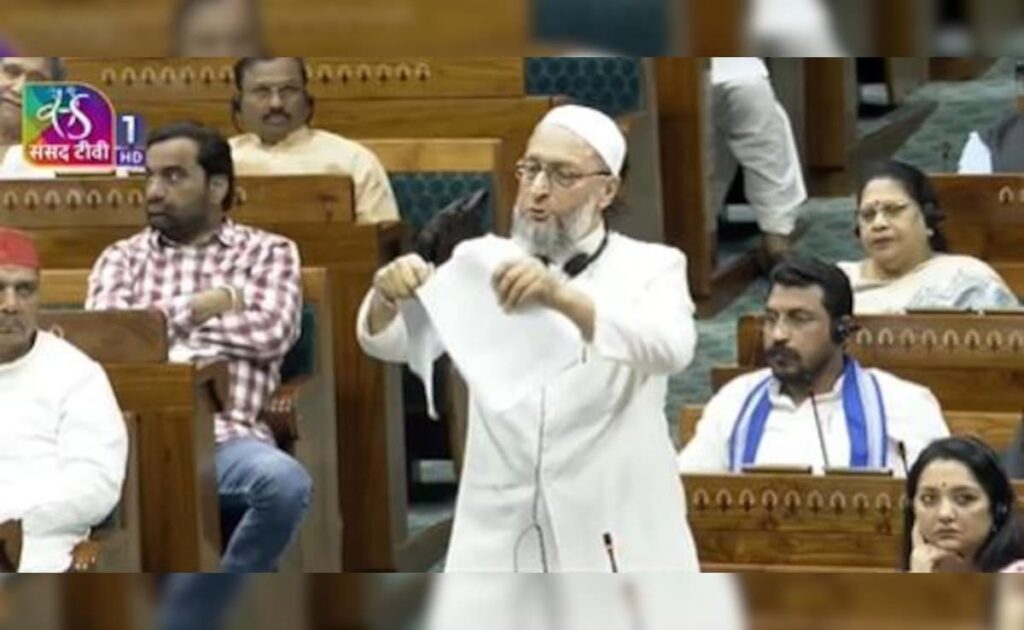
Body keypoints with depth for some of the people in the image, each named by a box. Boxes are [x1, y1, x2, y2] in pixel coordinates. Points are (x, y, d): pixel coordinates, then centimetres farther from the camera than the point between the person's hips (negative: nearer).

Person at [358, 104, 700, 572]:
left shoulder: (651, 269, 2)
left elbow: (669, 346, -20)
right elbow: (389, 341, -5)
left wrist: (563, 298, -37)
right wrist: (388, 298, -29)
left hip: (614, 554, -1)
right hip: (501, 550, 1)